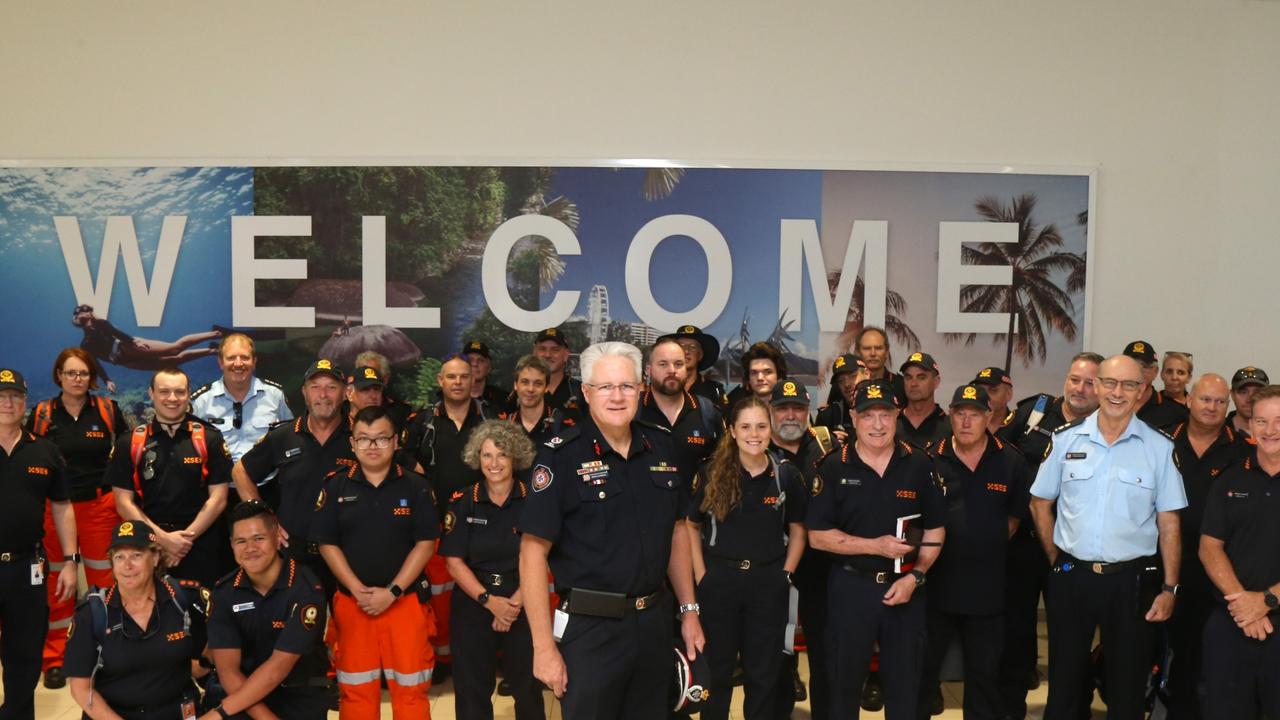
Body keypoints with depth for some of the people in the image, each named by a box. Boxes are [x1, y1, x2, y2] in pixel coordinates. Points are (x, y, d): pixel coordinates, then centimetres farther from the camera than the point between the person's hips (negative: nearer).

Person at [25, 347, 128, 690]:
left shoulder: (108, 409, 1)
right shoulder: (41, 414, 2)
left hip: (100, 505, 0)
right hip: (54, 507, 0)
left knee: (103, 579, 6)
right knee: (56, 584, 6)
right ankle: (55, 658, 16)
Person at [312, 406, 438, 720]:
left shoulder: (416, 486, -1)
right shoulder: (335, 486, 3)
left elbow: (425, 543, -4)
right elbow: (326, 543, 1)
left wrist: (392, 592, -11)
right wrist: (359, 591, -9)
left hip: (405, 601, -1)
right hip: (352, 602, 1)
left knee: (410, 688, 3)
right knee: (355, 690, 8)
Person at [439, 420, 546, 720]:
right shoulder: (462, 502, 0)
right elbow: (454, 562, -3)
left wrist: (515, 602, -14)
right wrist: (489, 600, -14)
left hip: (523, 604, -1)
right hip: (472, 604, 1)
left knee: (528, 688, 5)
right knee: (472, 690, 7)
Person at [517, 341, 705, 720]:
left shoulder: (660, 447, 5)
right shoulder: (560, 455, -11)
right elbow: (534, 552, -14)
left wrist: (689, 610, 11)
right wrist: (544, 647, -17)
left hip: (655, 624, 5)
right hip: (590, 630, -5)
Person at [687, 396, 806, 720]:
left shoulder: (787, 474, -2)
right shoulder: (711, 472, -4)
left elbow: (797, 530, 8)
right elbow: (691, 526, 3)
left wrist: (785, 575, -1)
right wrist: (701, 575, -5)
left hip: (769, 583, 1)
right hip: (719, 580, -1)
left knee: (764, 672, 12)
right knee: (716, 669, 11)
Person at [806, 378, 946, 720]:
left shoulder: (919, 465, 1)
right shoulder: (834, 468, -5)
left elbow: (935, 531, 5)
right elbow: (817, 536, -7)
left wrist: (915, 577, -9)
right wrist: (876, 545, -15)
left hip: (904, 588, 2)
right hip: (850, 587, -1)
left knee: (905, 683, 11)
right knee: (844, 681, 10)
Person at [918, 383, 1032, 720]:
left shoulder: (1011, 461, -1)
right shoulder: (931, 460, -4)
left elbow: (1016, 515, 10)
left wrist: (989, 543, 5)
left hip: (988, 586, 1)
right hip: (937, 581, -1)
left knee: (985, 670, 13)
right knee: (923, 665, 11)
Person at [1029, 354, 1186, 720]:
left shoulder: (1160, 447, -3)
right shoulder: (1066, 439, 0)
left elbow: (1168, 522, -1)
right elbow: (1040, 503, 8)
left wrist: (1169, 587, -3)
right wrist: (1056, 560, 4)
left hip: (1132, 579, -1)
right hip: (1071, 576, 1)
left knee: (1128, 684, 12)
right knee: (1065, 680, 14)